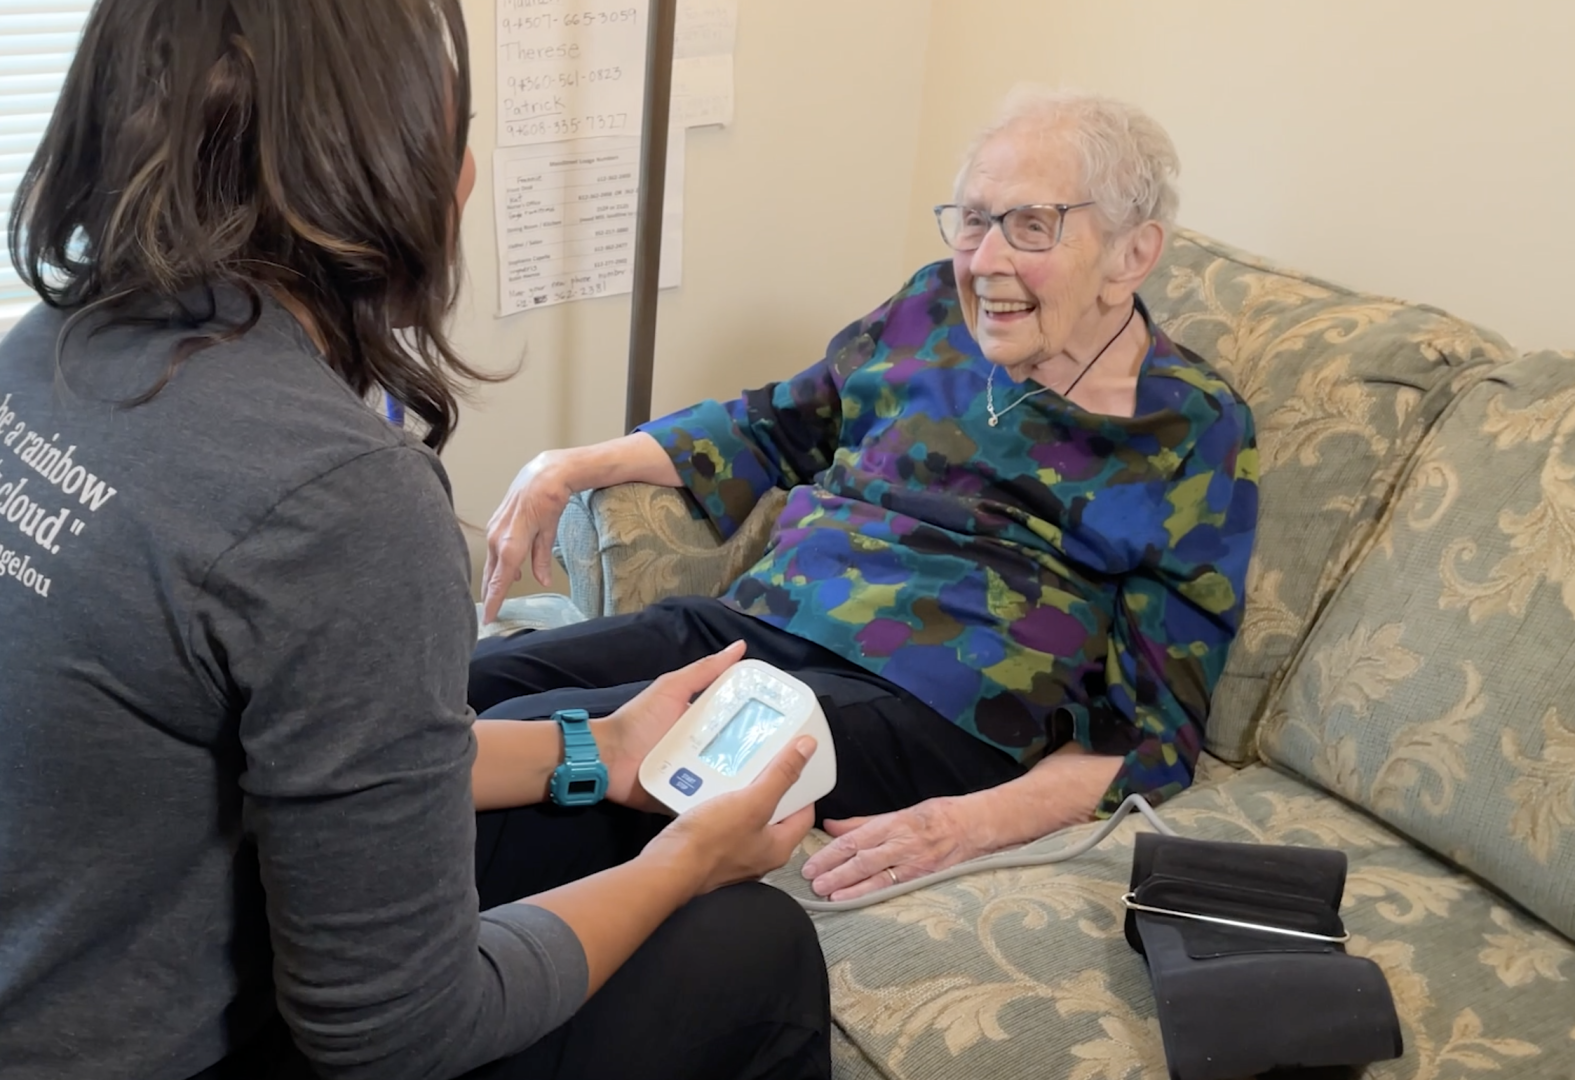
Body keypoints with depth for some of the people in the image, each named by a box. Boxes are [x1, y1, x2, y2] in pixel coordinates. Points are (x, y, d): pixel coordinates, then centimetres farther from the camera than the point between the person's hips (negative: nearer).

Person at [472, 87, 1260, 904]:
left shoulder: (1192, 432, -1)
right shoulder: (938, 307, 12)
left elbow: (1150, 722, -3)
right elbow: (776, 427, 26)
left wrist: (980, 822, -21)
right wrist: (570, 469, 15)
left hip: (918, 705, -6)